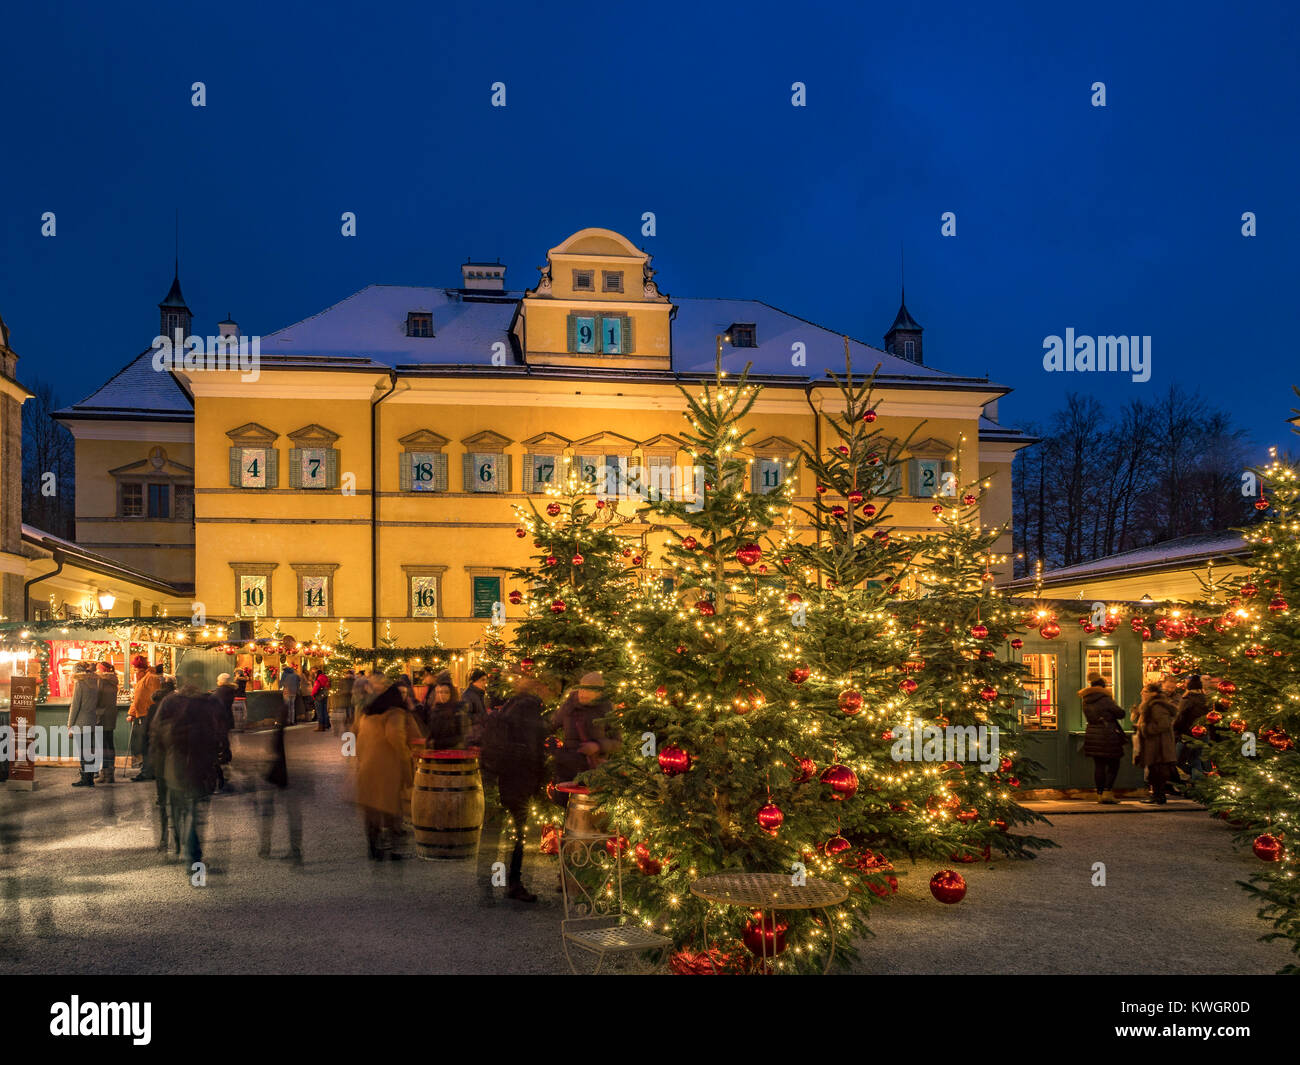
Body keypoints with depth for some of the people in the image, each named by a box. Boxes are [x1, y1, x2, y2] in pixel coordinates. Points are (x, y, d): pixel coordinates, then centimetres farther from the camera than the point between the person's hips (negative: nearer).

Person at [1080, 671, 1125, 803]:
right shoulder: (1105, 699, -13)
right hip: (1107, 735, -6)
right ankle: (1107, 792, -5)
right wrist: (1115, 705, 12)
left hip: (1092, 735, 6)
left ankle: (1100, 793, 10)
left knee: (1098, 765, 10)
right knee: (1113, 765, 3)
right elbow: (1121, 713, -5)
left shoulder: (1086, 701, 8)